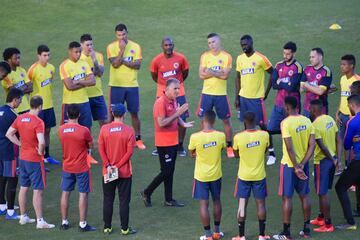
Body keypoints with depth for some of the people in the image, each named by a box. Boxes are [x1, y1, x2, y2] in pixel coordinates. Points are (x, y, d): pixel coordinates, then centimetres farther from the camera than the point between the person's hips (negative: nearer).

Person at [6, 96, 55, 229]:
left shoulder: (20, 118, 1)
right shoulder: (38, 122, -21)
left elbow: (9, 134, 10)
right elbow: (41, 142, -32)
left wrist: (21, 144, 9)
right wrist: (41, 152, -13)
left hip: (23, 158, 7)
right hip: (35, 160, -7)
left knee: (23, 188, 17)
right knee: (38, 190, -2)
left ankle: (23, 217, 27)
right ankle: (40, 221, 0)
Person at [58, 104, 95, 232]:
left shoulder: (61, 129, -5)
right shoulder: (84, 130, -18)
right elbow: (91, 146, -4)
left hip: (67, 167, 4)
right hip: (82, 168, -4)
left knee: (65, 193, 13)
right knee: (83, 194, 3)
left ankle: (64, 222, 20)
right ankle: (82, 224, 4)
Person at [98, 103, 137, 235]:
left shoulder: (104, 129, -5)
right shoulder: (128, 130, -10)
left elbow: (101, 148, -7)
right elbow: (129, 151, -13)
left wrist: (108, 165, -7)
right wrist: (118, 166, -10)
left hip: (108, 172, 2)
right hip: (124, 172, -2)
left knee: (108, 200, 12)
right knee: (124, 201, 5)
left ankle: (107, 227, 16)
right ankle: (125, 228, 9)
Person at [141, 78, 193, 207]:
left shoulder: (173, 101, 9)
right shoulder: (161, 102, -19)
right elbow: (161, 123, -23)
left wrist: (183, 123, 0)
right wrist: (177, 113, -24)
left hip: (173, 141, 9)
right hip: (164, 143, -9)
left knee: (170, 171, 12)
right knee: (166, 171, -5)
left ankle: (169, 200, 18)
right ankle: (147, 193, 10)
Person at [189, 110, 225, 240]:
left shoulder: (195, 137, -20)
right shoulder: (220, 136, -13)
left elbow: (191, 153, -3)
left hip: (201, 176, -3)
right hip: (216, 175, 3)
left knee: (204, 204, 5)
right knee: (216, 201, 20)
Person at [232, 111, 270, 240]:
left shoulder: (238, 137, -15)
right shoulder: (264, 135, -12)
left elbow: (236, 154, 2)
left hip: (244, 176, -1)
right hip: (259, 176, 1)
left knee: (242, 205, 7)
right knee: (260, 204, 10)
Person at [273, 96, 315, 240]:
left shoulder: (286, 123, -19)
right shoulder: (307, 121, 0)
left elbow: (289, 147, -23)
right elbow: (312, 145, -3)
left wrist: (296, 167, -19)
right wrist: (302, 164, -7)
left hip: (289, 164, -6)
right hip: (303, 164, 6)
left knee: (287, 198, 3)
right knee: (304, 196, 15)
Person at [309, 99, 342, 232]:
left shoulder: (315, 125, -20)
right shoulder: (330, 119, 5)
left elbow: (322, 146, -23)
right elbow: (339, 140, 5)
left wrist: (333, 160, -11)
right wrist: (338, 158, 3)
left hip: (322, 161, -8)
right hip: (332, 159, 8)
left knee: (322, 193, 0)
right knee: (323, 190, 22)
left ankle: (328, 224, 4)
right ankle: (321, 218, 33)